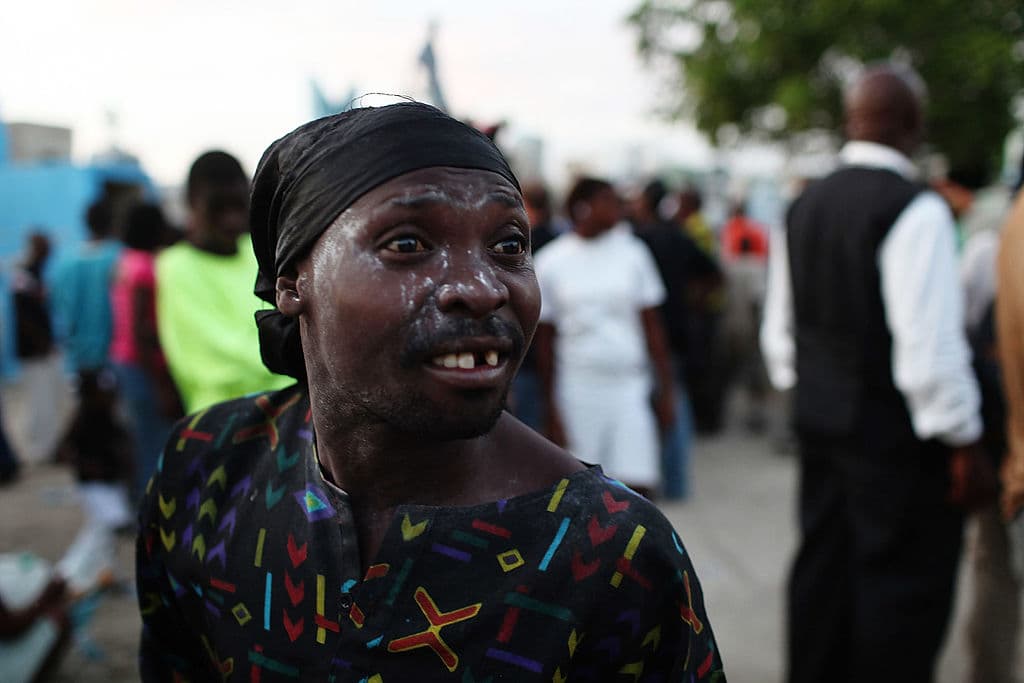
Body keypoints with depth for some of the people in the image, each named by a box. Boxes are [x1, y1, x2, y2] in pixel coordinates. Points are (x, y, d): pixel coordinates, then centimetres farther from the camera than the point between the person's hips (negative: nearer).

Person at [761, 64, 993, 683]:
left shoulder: (804, 208, 7)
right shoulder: (916, 210, -17)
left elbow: (779, 332, 13)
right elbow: (931, 342, -21)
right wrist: (964, 443, -12)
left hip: (821, 421, 8)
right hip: (896, 433, -7)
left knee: (822, 570, 17)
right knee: (904, 586, 4)